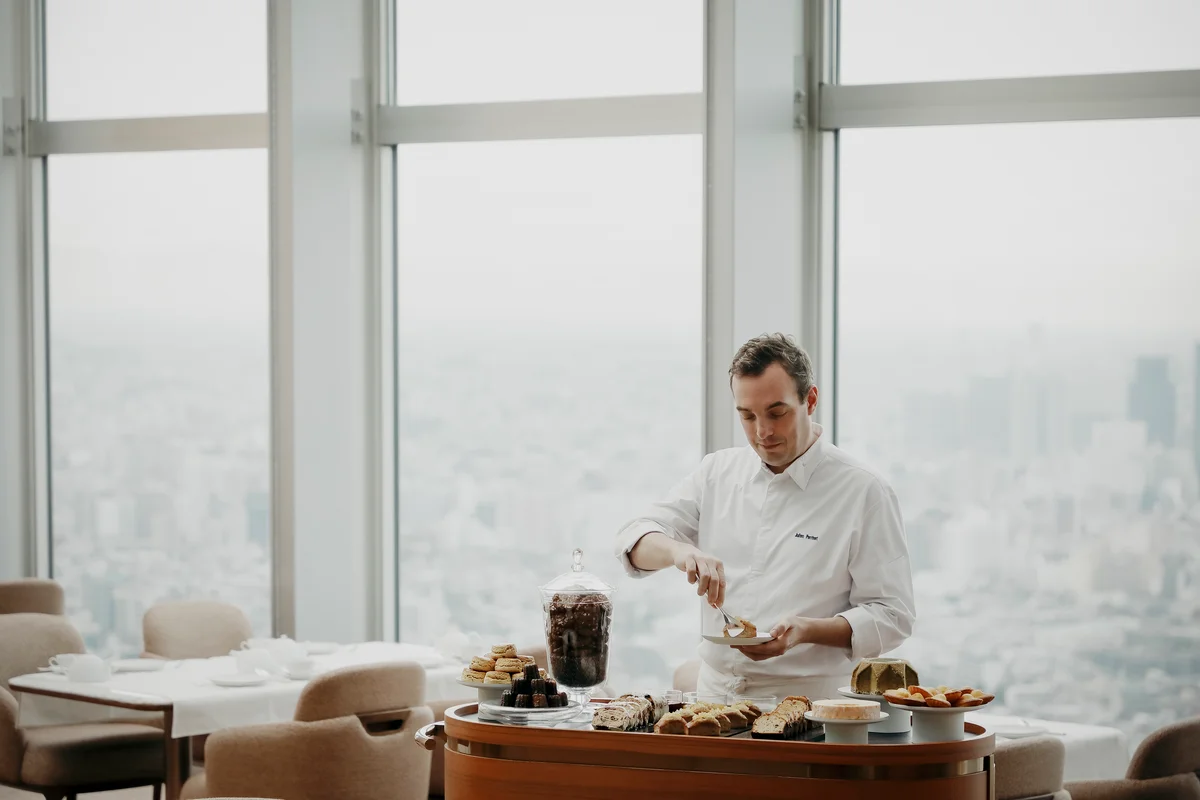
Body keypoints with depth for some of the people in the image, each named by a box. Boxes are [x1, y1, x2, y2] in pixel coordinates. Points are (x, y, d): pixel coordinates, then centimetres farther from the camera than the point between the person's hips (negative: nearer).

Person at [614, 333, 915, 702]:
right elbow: (636, 540, 8)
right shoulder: (718, 473, 12)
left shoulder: (863, 492, -2)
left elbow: (891, 615, -3)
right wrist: (678, 550, -15)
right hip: (714, 695, 4)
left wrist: (807, 630, -19)